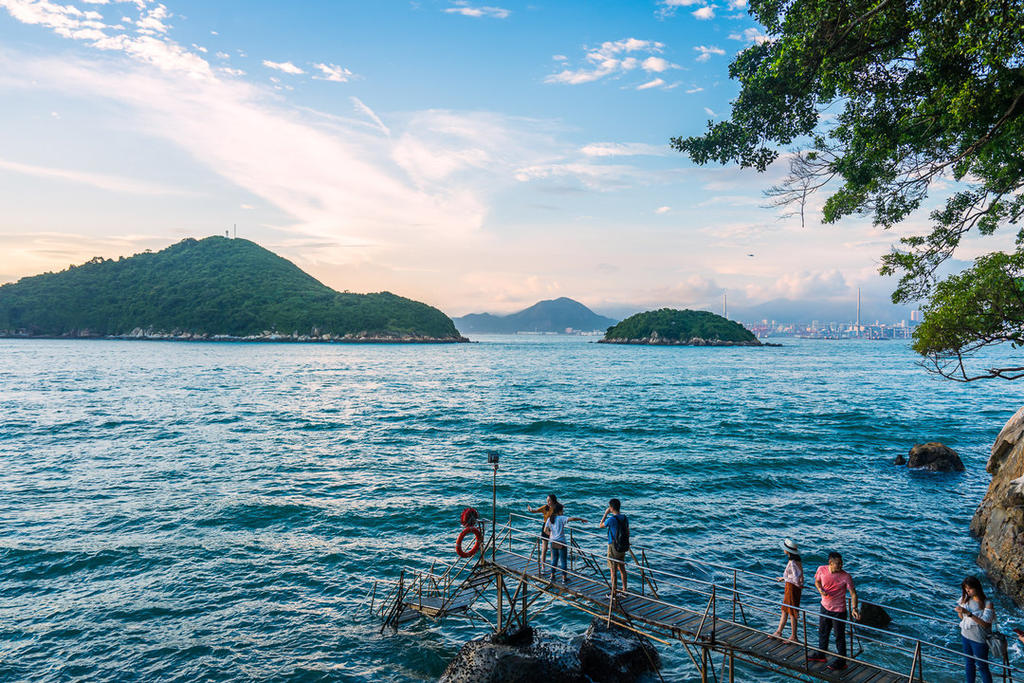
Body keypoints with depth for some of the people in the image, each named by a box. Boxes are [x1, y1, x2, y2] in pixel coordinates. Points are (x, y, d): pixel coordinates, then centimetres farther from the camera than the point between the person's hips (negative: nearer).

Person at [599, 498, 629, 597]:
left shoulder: (611, 519, -20)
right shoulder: (625, 518, 0)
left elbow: (601, 526, -3)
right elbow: (628, 532, 10)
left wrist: (606, 514, -3)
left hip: (613, 547, -6)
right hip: (623, 547, 6)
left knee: (613, 570, 2)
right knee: (622, 568, 19)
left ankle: (614, 594, 8)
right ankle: (624, 590, 28)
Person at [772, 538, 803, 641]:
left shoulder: (792, 563, -27)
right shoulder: (797, 560, 3)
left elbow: (796, 578, -31)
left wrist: (798, 585, -12)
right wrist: (784, 578, 23)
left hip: (792, 588, -10)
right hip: (790, 587, 10)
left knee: (792, 613, 5)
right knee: (784, 610, 19)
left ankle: (794, 637, 20)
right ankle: (778, 632, 30)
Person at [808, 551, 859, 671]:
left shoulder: (846, 576, -22)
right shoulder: (821, 569, -13)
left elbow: (853, 593, -15)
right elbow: (817, 581, 5)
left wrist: (854, 608, -27)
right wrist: (821, 590, -15)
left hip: (838, 610, -5)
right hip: (825, 607, 5)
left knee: (839, 636, 8)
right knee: (822, 632, 22)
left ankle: (841, 661, 25)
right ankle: (821, 654, 42)